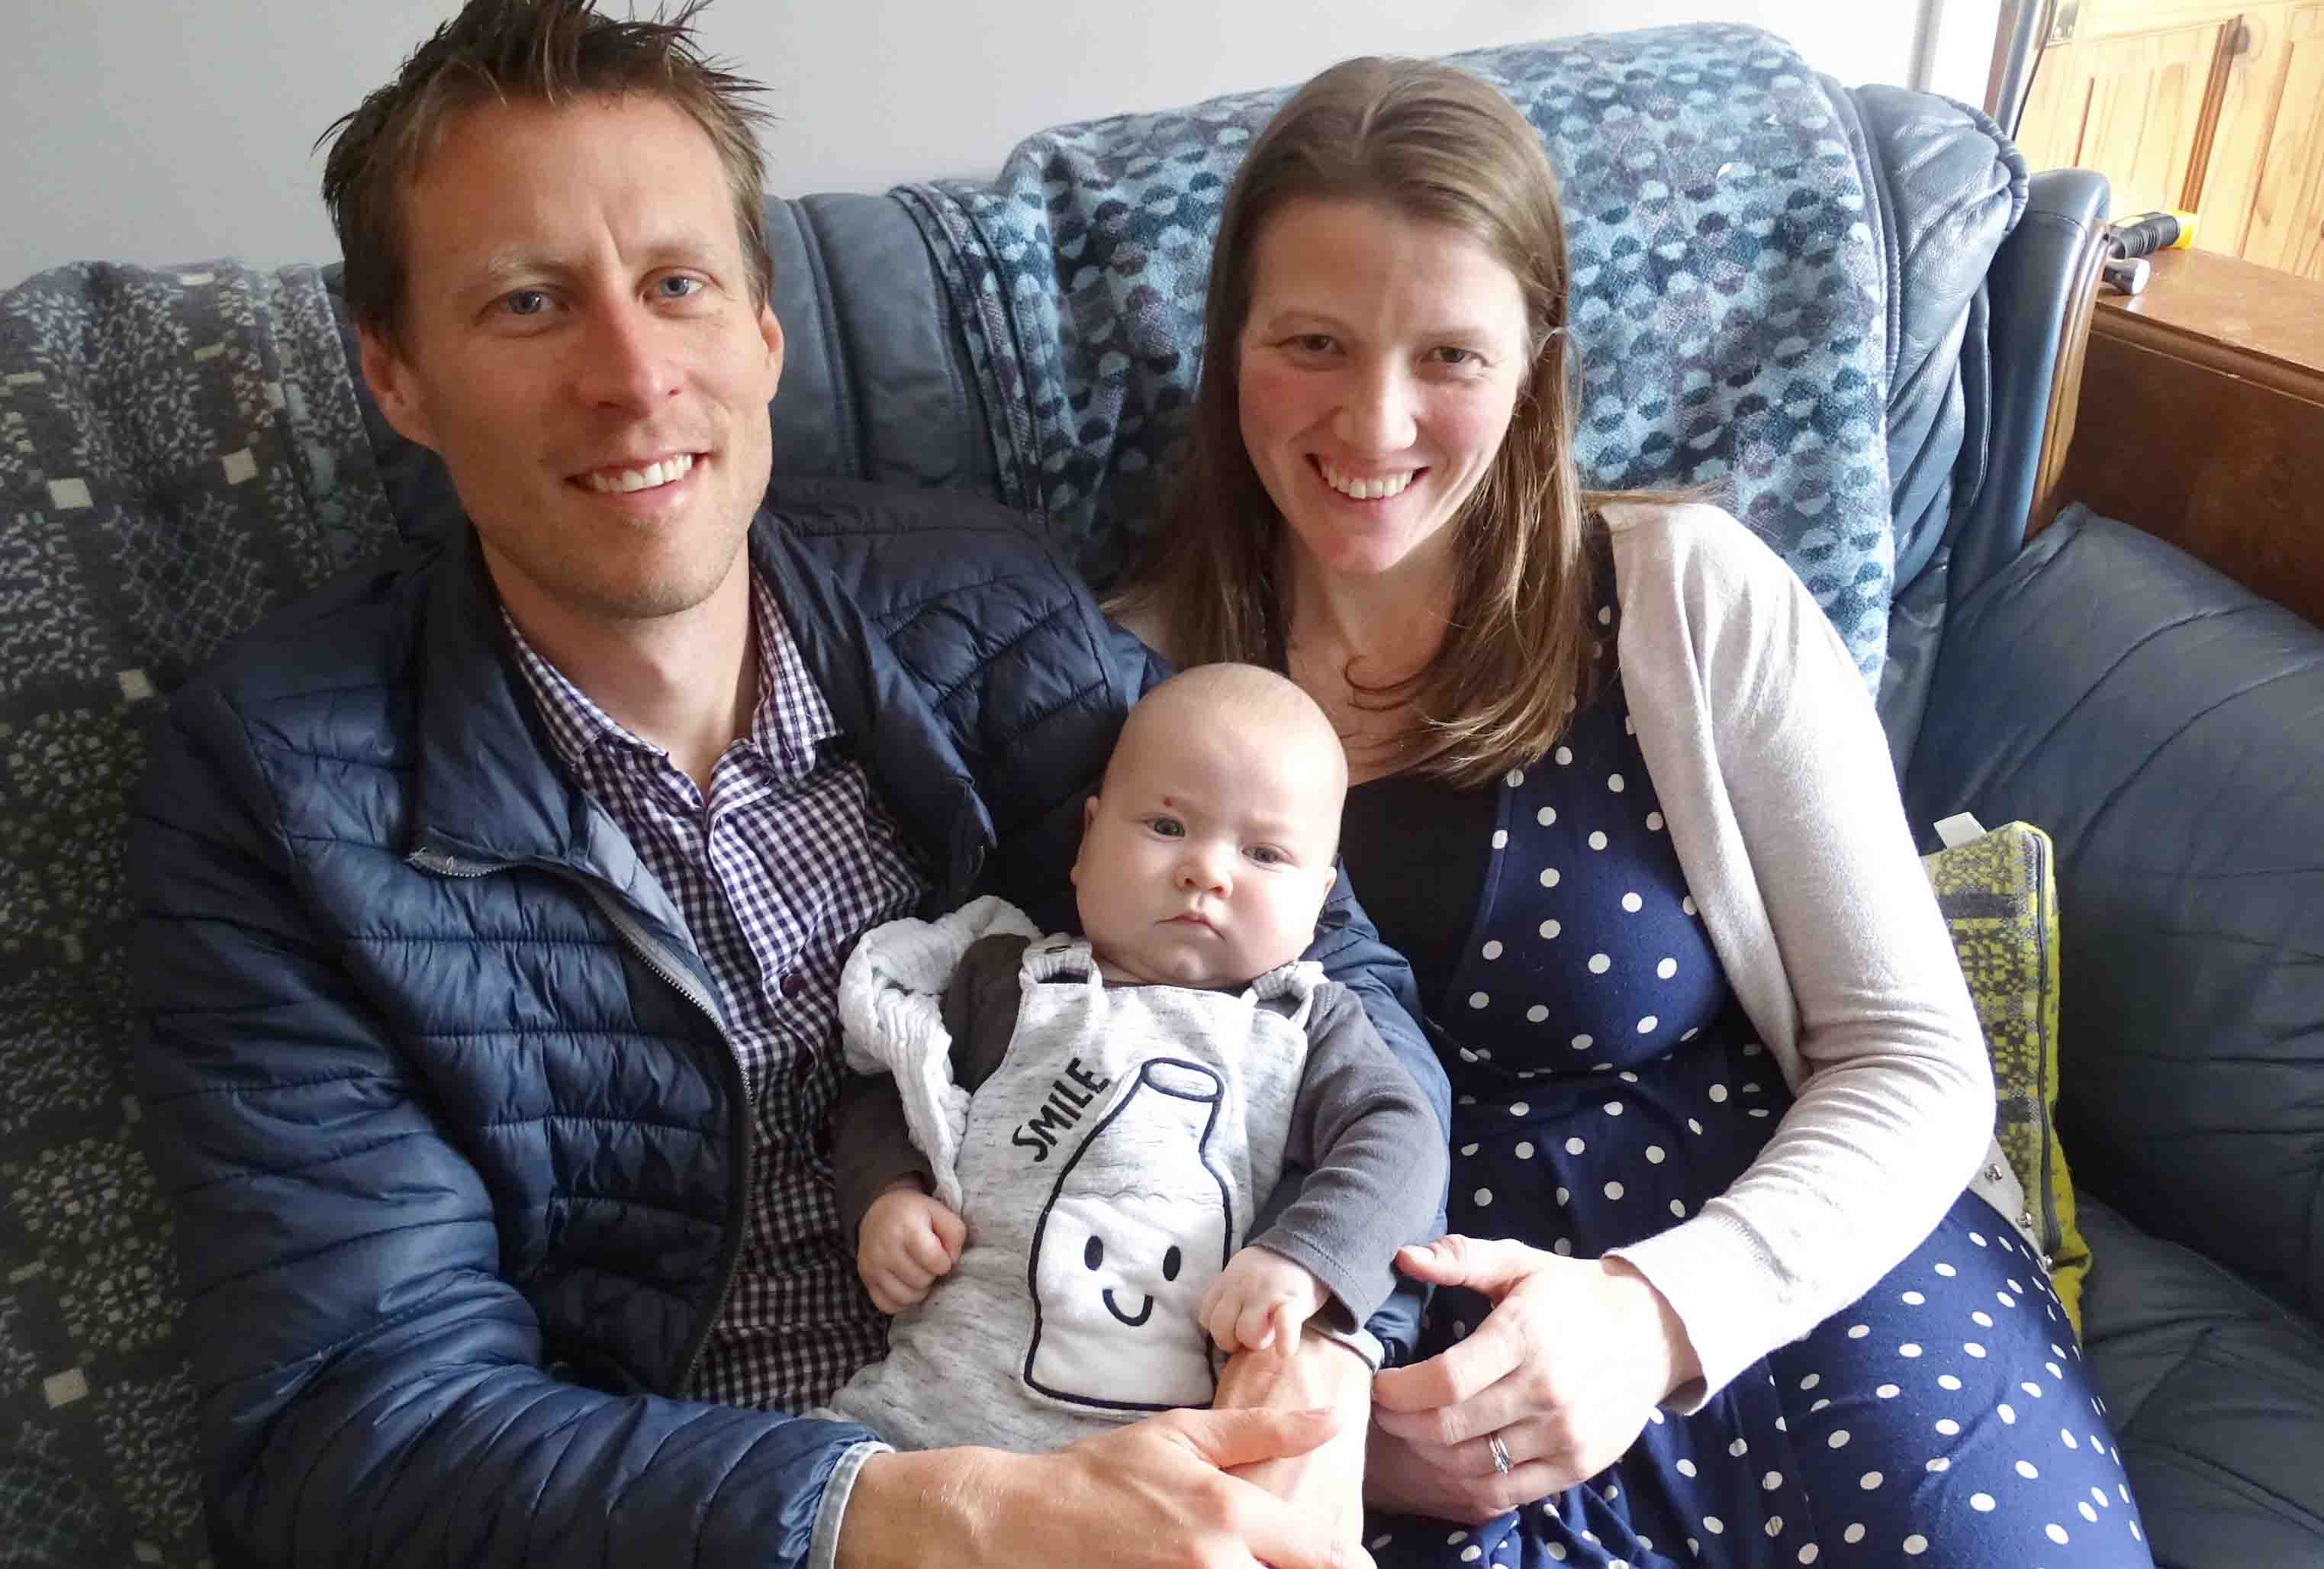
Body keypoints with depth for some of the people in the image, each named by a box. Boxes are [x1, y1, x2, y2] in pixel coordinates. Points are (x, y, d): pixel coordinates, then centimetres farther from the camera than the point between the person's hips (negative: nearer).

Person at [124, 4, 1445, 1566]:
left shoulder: (984, 608, -3)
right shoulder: (270, 779, -10)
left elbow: (1331, 977, -4)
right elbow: (353, 1413, -15)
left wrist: (1319, 1357, -23)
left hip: (1095, 1441, 3)